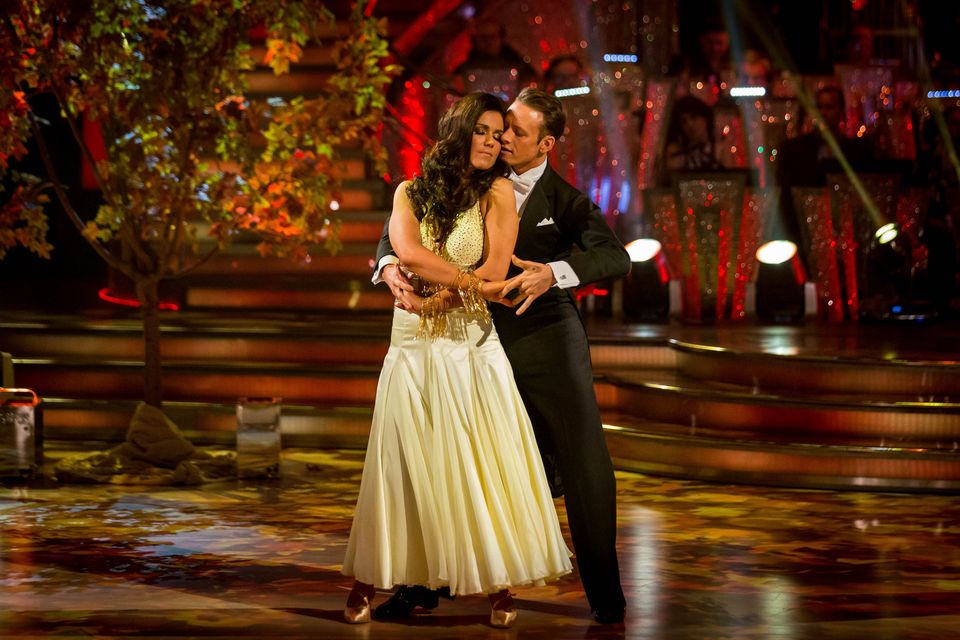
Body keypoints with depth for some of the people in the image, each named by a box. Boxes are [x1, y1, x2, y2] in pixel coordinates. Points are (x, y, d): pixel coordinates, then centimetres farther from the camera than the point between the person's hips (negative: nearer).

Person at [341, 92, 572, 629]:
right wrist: (469, 282, -14)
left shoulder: (498, 193, 2)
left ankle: (499, 581, 5)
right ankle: (370, 578, 9)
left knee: (485, 462, -2)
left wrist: (436, 297, -12)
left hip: (472, 347, -1)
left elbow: (495, 273, -8)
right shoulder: (411, 193, 7)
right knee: (400, 460, 3)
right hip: (413, 346, 1)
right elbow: (406, 249, -11)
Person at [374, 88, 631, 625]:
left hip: (548, 341, -3)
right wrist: (391, 264, -19)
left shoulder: (566, 202, -7)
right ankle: (423, 583, 17)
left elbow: (616, 257, -22)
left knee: (584, 465, -2)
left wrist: (554, 273, -38)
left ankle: (605, 592, 11)